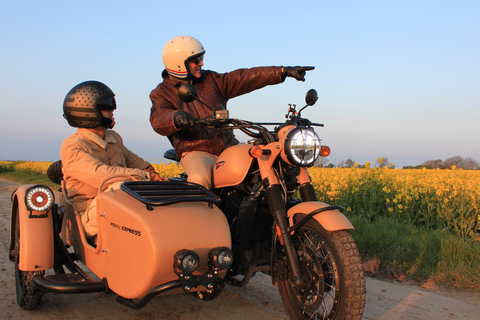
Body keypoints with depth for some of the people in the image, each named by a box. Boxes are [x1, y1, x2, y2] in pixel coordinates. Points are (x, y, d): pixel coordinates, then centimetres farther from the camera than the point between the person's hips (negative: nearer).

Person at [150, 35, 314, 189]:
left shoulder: (211, 80, 13)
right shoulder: (162, 93, 2)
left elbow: (245, 77, 5)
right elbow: (158, 119, -18)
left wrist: (283, 71, -4)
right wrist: (176, 117, -44)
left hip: (229, 145, 5)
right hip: (196, 151, -4)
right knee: (200, 179, -36)